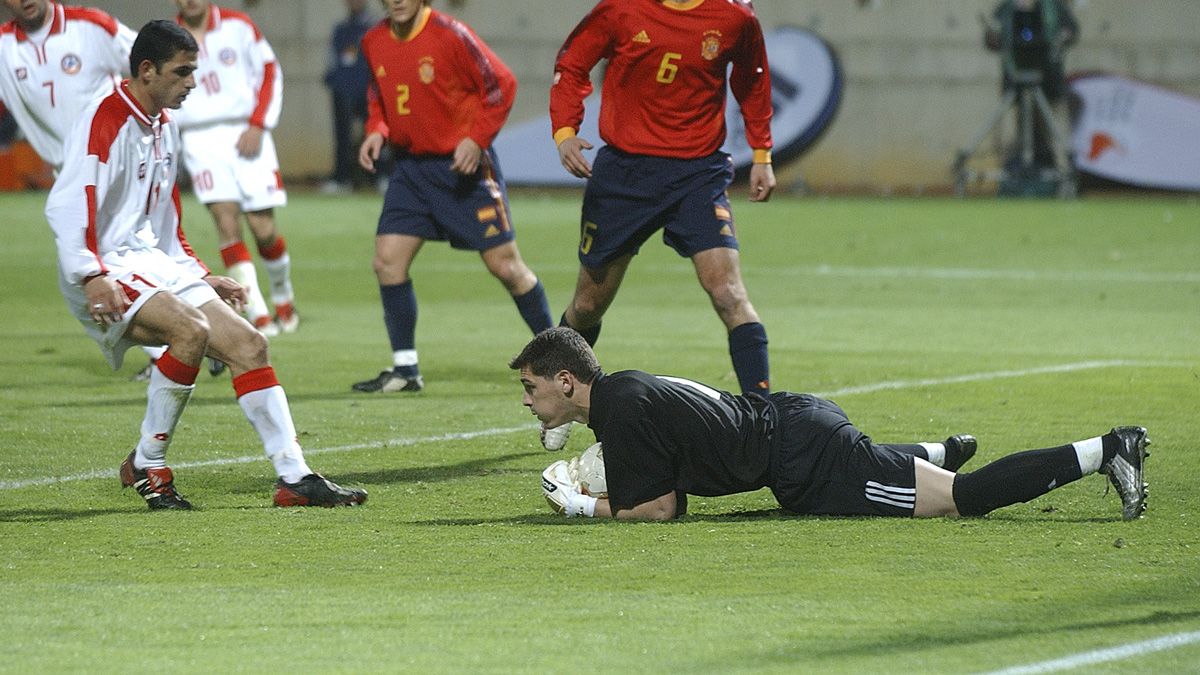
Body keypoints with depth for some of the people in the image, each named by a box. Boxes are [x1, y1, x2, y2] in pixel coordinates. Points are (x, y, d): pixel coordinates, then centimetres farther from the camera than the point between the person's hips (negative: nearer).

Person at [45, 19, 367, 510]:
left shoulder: (165, 127, 18)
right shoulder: (106, 121, -12)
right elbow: (66, 206, -22)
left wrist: (203, 278, 22)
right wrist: (92, 276, -32)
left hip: (155, 263, 9)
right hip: (108, 273, -9)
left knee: (247, 344, -3)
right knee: (192, 329, -31)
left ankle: (295, 478, -4)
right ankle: (146, 468, -16)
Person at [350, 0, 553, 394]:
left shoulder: (449, 35, -16)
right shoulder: (374, 43, 2)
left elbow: (501, 85, -11)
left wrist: (476, 139, -18)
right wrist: (376, 131, 0)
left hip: (463, 165, -6)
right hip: (409, 166, 6)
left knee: (505, 265, -1)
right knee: (387, 261, -4)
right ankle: (405, 371, 6)